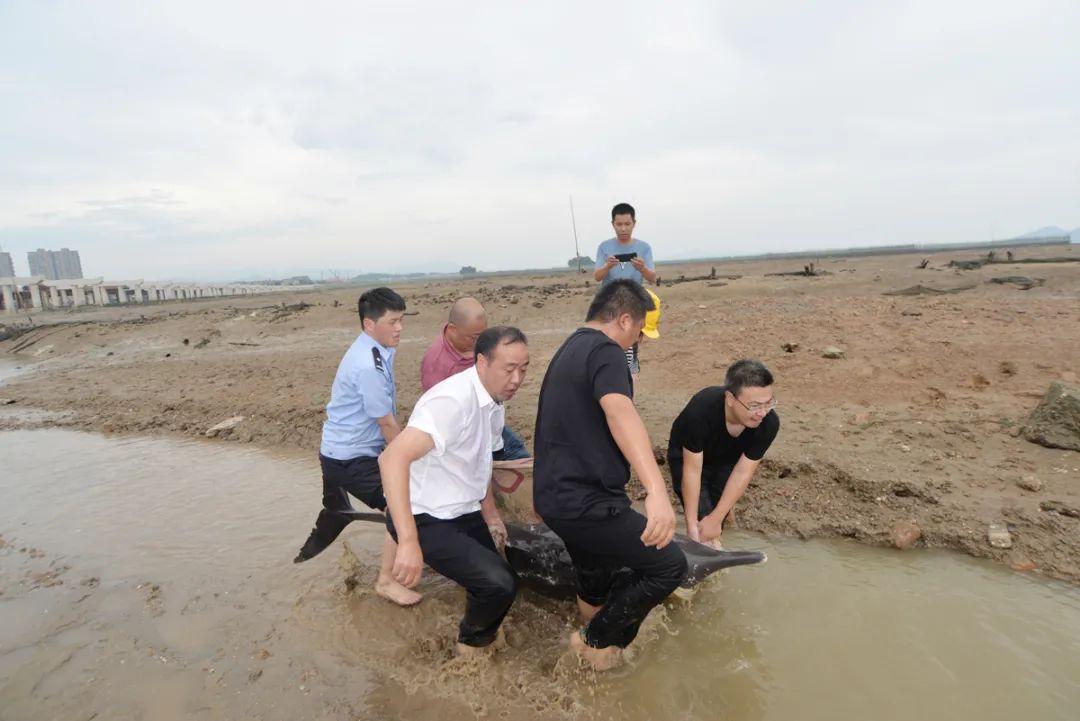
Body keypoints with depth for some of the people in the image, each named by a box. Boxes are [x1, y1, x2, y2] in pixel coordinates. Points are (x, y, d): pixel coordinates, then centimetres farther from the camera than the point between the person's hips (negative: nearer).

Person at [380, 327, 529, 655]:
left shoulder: (495, 401, 3)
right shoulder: (453, 400, -28)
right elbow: (393, 457, -40)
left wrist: (491, 515, 18)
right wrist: (408, 541, -45)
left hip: (465, 515, 9)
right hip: (426, 520, -9)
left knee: (503, 580, 18)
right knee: (499, 584, -21)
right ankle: (471, 643, 13)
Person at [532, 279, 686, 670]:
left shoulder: (569, 349, 17)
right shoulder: (605, 351, -14)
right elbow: (620, 411, -36)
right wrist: (657, 490, -47)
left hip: (555, 495, 10)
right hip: (585, 502, -10)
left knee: (594, 586, 26)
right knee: (669, 565, 3)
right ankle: (598, 641, 16)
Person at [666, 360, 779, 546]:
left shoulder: (769, 423, -31)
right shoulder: (701, 410, -41)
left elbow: (743, 472, -23)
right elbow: (692, 470, -31)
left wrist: (716, 519, -23)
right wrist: (692, 523, -28)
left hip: (727, 459, 3)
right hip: (687, 456, -2)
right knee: (701, 514, -16)